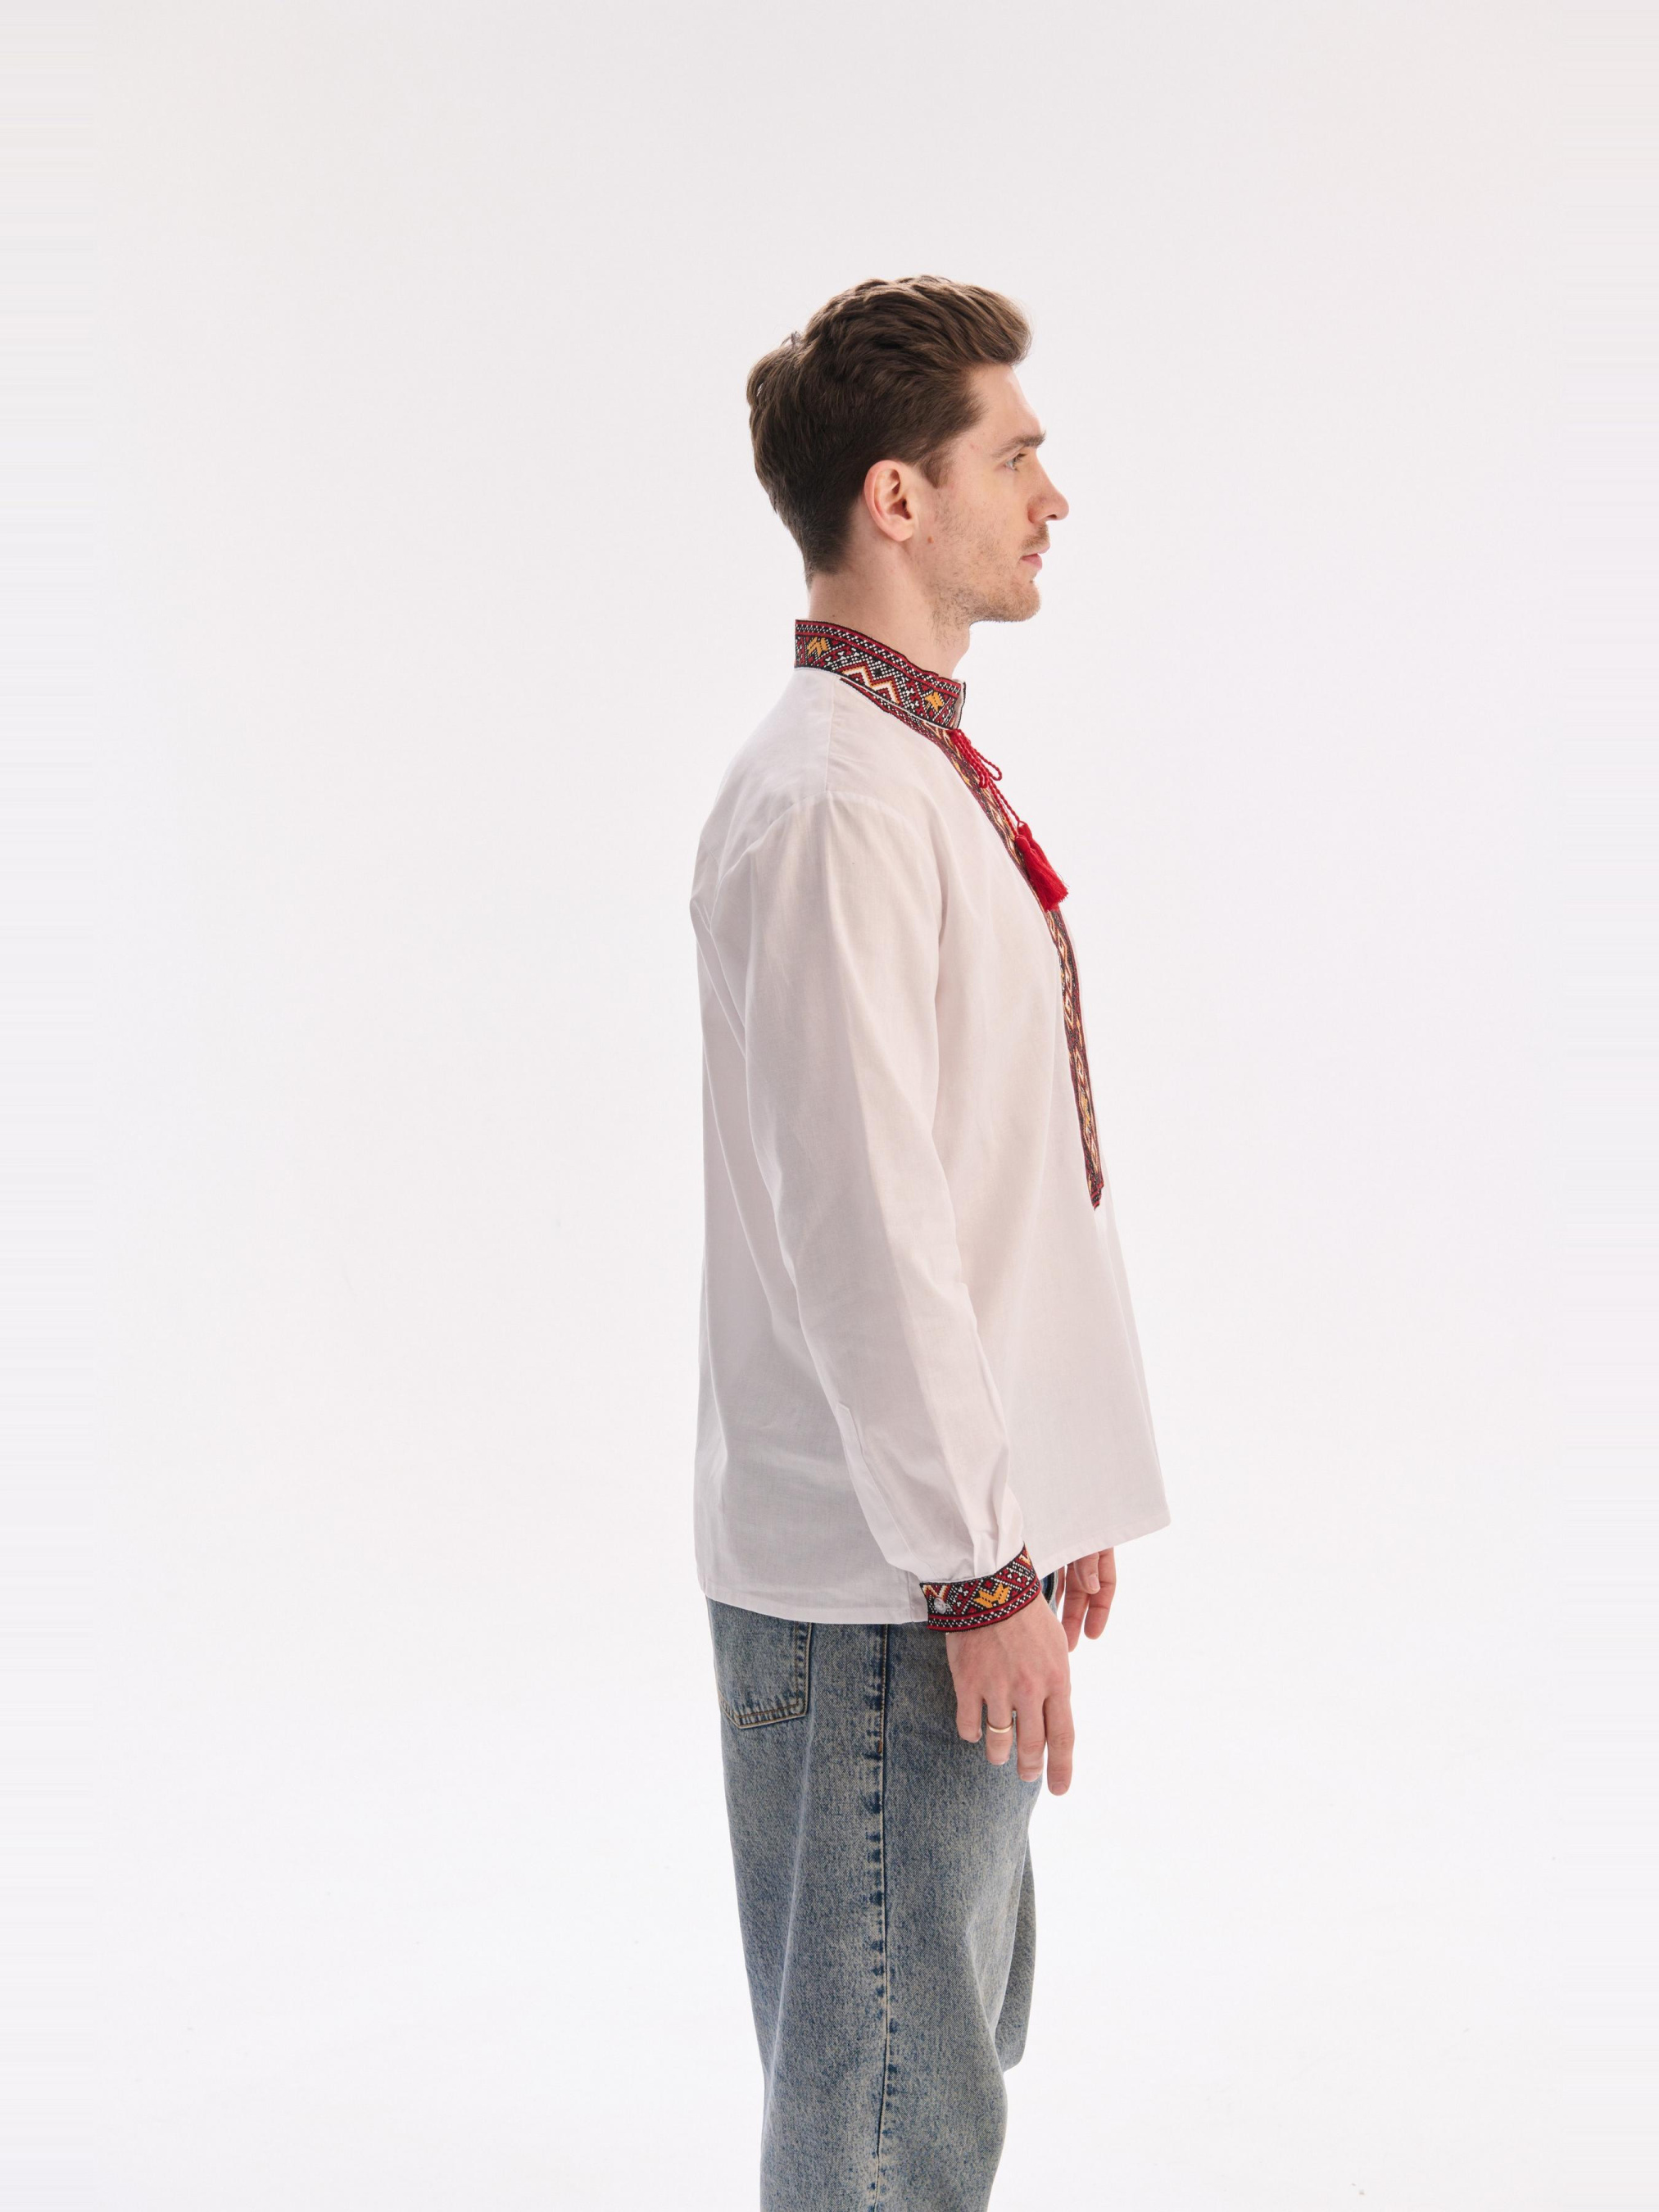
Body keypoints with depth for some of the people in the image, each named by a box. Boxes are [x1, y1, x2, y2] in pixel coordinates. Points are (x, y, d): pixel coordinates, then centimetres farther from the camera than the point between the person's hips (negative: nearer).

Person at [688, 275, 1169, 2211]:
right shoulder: (831, 800, -19)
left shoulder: (922, 769, 14)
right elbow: (861, 1228, -22)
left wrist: (1056, 1497, 19)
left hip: (969, 1509, 10)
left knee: (951, 2033, 23)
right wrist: (981, 1571, -18)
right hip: (878, 1570, -10)